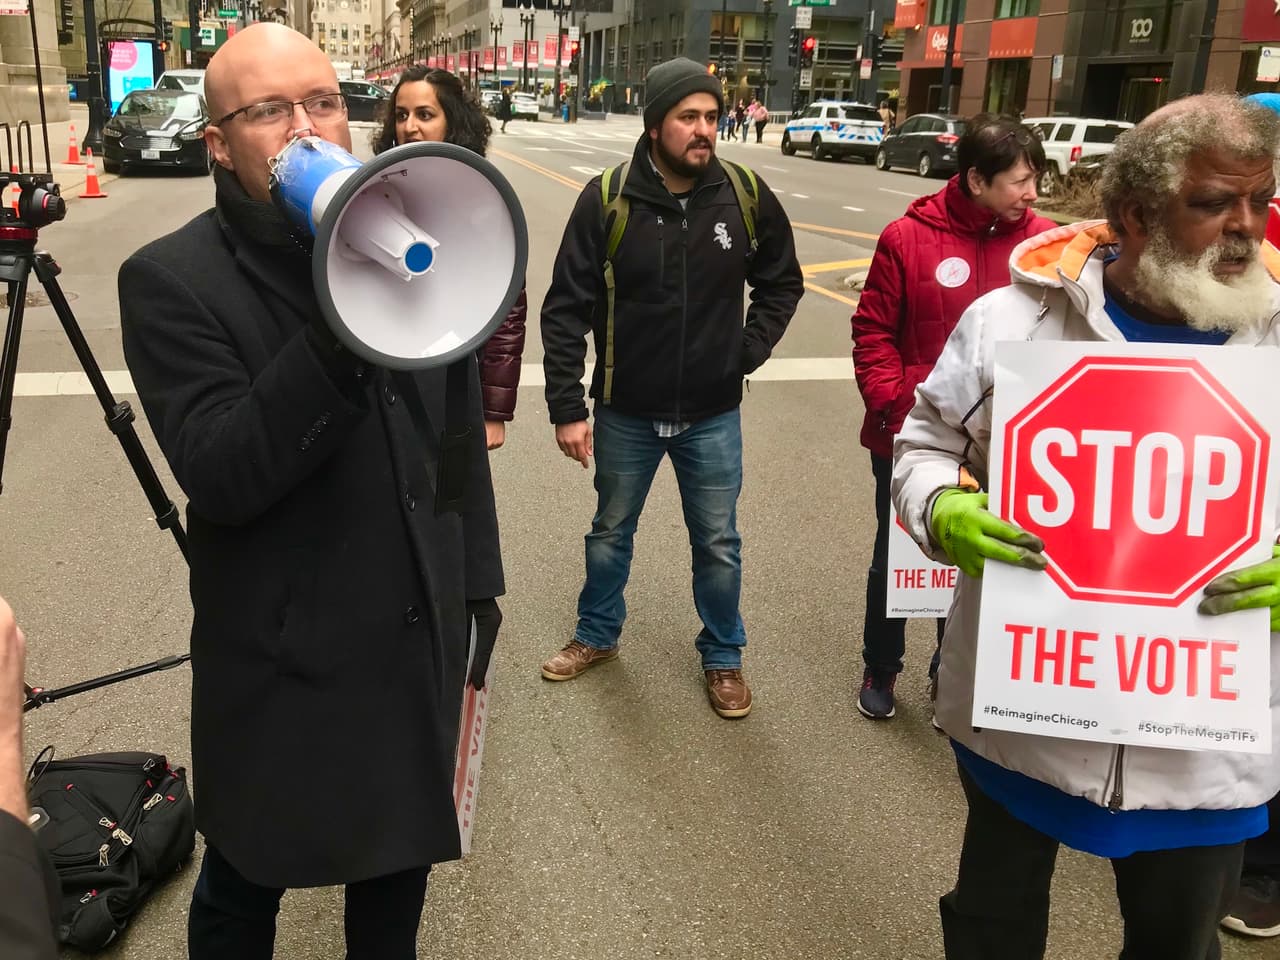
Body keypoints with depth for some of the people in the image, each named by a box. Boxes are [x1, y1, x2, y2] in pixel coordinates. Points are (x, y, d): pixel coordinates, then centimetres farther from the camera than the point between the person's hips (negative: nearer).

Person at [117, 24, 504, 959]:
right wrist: (341, 325, -35)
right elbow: (221, 476, -25)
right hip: (280, 662, -4)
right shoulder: (170, 281, -13)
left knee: (402, 852, 23)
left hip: (419, 641, 4)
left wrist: (478, 590, 11)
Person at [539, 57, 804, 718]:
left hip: (714, 416, 1)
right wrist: (566, 406, -12)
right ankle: (597, 636, 43)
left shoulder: (746, 194, -8)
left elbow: (782, 281, 9)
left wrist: (750, 348, -3)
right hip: (626, 412, 0)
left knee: (718, 544, 13)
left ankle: (723, 656, 34)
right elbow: (565, 308, -9)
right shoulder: (606, 198, -13)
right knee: (612, 531, 20)